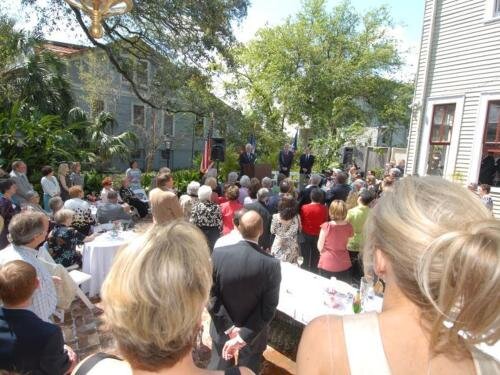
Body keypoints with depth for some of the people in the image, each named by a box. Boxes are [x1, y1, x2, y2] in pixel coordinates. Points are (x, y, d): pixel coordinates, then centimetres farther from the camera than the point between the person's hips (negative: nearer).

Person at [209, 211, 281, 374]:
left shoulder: (218, 254, -20)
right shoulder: (272, 264, -23)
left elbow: (211, 296, -15)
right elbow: (268, 309, -21)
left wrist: (229, 327, -12)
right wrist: (244, 336, -17)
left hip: (222, 329, 1)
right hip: (253, 333, -1)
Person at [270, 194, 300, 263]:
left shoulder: (276, 217, -18)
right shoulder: (296, 217, -15)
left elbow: (272, 231, -4)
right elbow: (299, 230, 0)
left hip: (278, 246, -1)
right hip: (292, 247, 1)